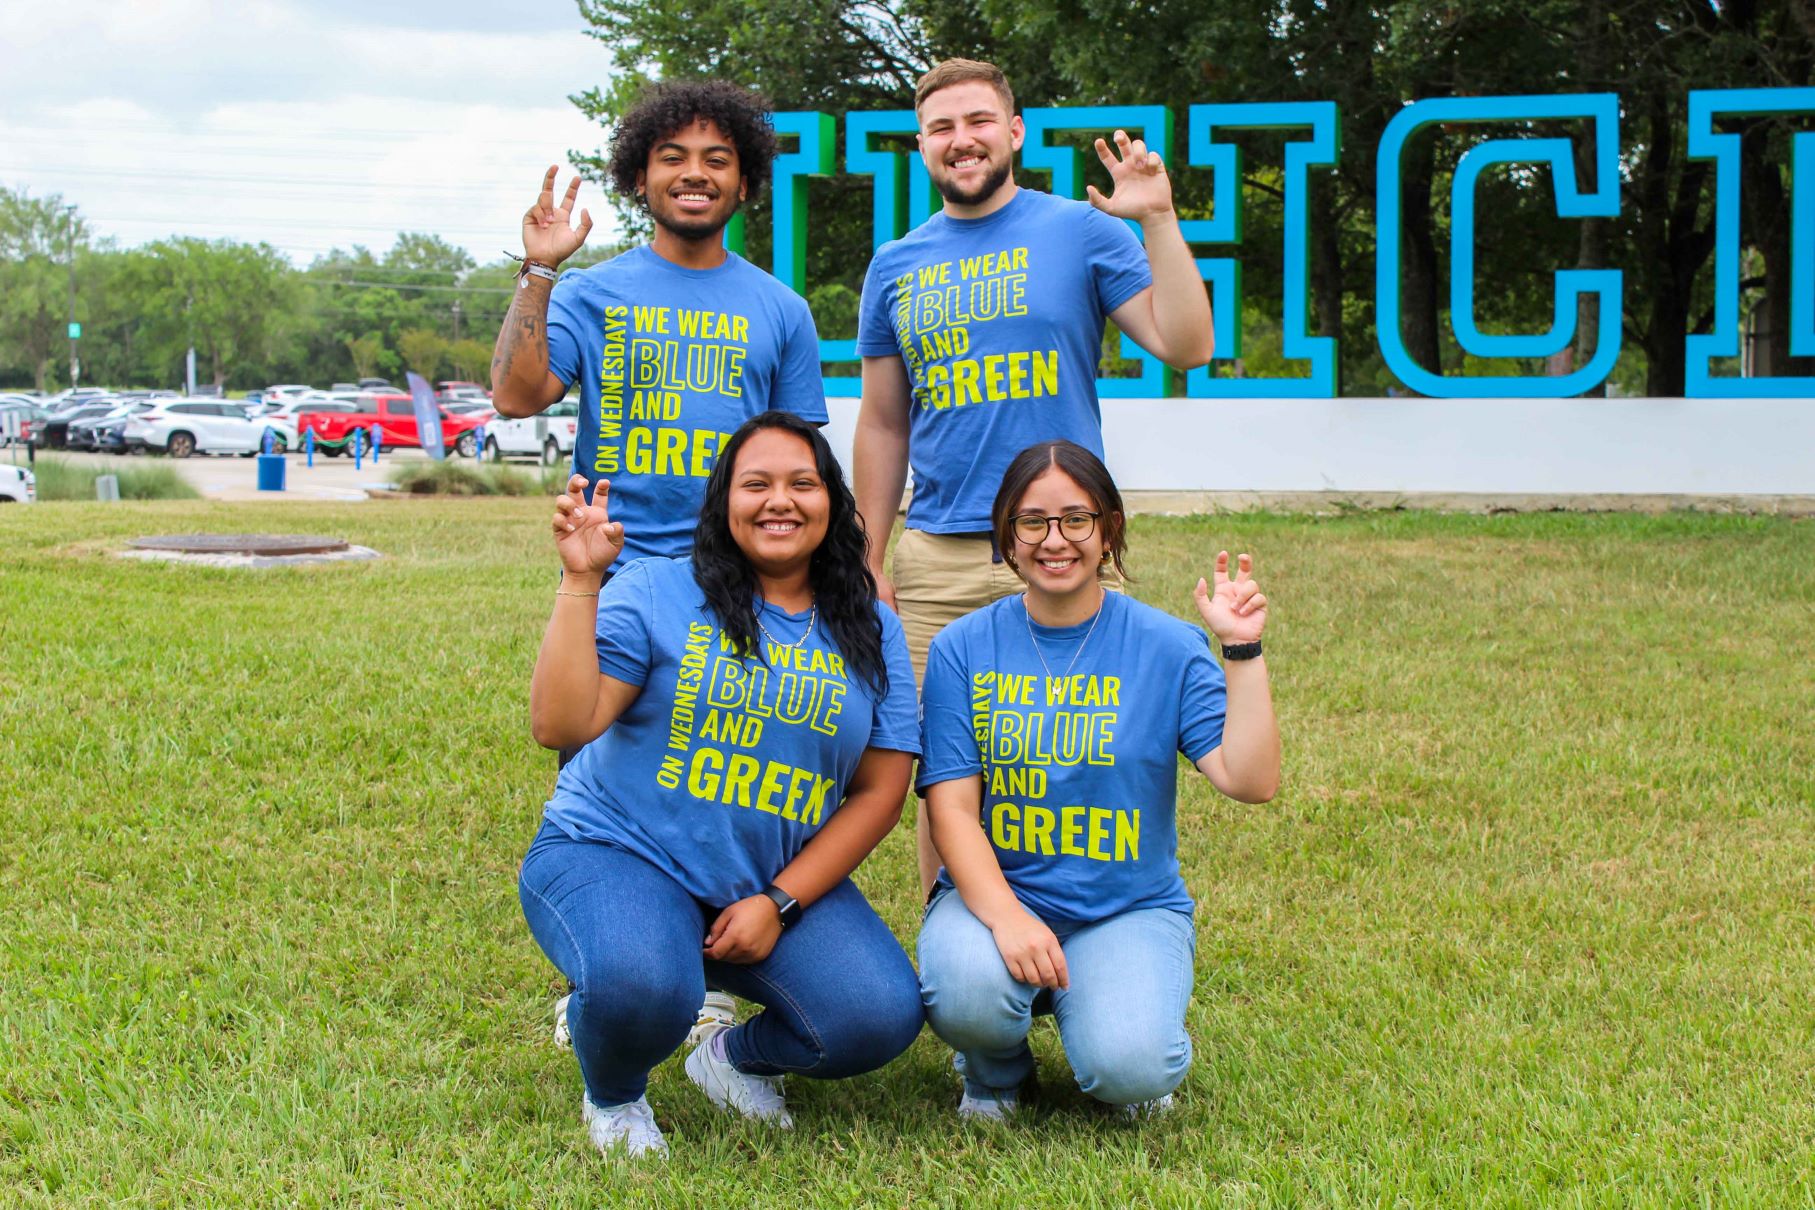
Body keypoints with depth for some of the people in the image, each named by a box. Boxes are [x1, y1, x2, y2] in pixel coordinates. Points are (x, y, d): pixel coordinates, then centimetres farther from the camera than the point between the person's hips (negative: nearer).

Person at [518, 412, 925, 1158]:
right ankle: (613, 1097, 3)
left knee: (882, 1017, -18)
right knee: (641, 987, -36)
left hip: (789, 879, 4)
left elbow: (880, 792, 3)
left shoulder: (871, 633, 6)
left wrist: (779, 903, -8)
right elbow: (560, 725, -14)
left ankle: (738, 1056, 16)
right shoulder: (657, 593, -4)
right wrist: (580, 580, -21)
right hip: (618, 854, -4)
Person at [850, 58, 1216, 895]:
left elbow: (1185, 347, -5)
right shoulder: (896, 267, 13)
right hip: (936, 558, 3)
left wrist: (1158, 220, -12)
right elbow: (883, 425, 16)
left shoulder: (1082, 231, 4)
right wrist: (870, 563, 12)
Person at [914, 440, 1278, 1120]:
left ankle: (1138, 1011, 11)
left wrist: (1242, 649, -17)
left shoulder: (1167, 648, 0)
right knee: (964, 995, -33)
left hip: (1129, 908, 0)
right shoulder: (964, 649, 1)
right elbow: (952, 806, -5)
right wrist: (1007, 916, -22)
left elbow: (1250, 781, -9)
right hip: (992, 891, 1)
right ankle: (995, 1071, 5)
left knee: (1131, 1068, -28)